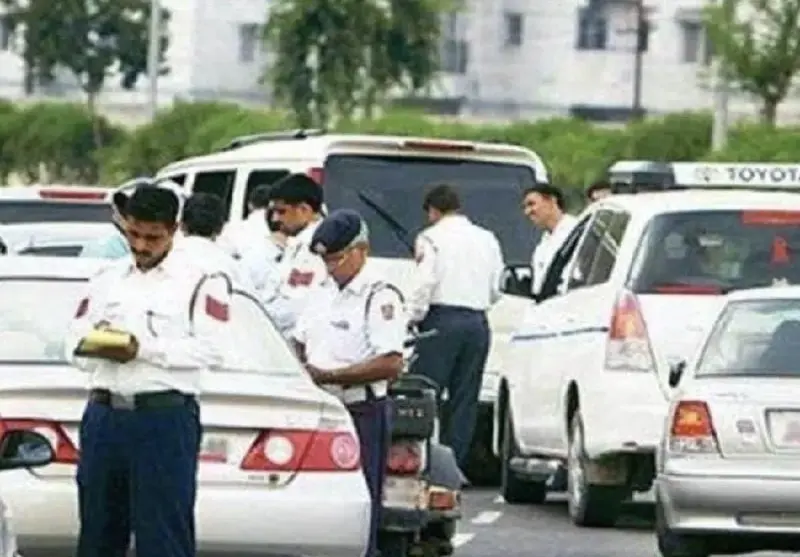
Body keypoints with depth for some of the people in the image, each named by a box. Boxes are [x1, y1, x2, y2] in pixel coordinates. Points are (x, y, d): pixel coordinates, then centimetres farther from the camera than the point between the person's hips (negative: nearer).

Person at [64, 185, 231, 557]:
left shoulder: (199, 282, 3)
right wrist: (97, 345, -10)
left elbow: (211, 350, -9)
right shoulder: (106, 281, 19)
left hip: (166, 416, -5)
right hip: (104, 412, 5)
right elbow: (74, 344, 15)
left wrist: (144, 349, -16)